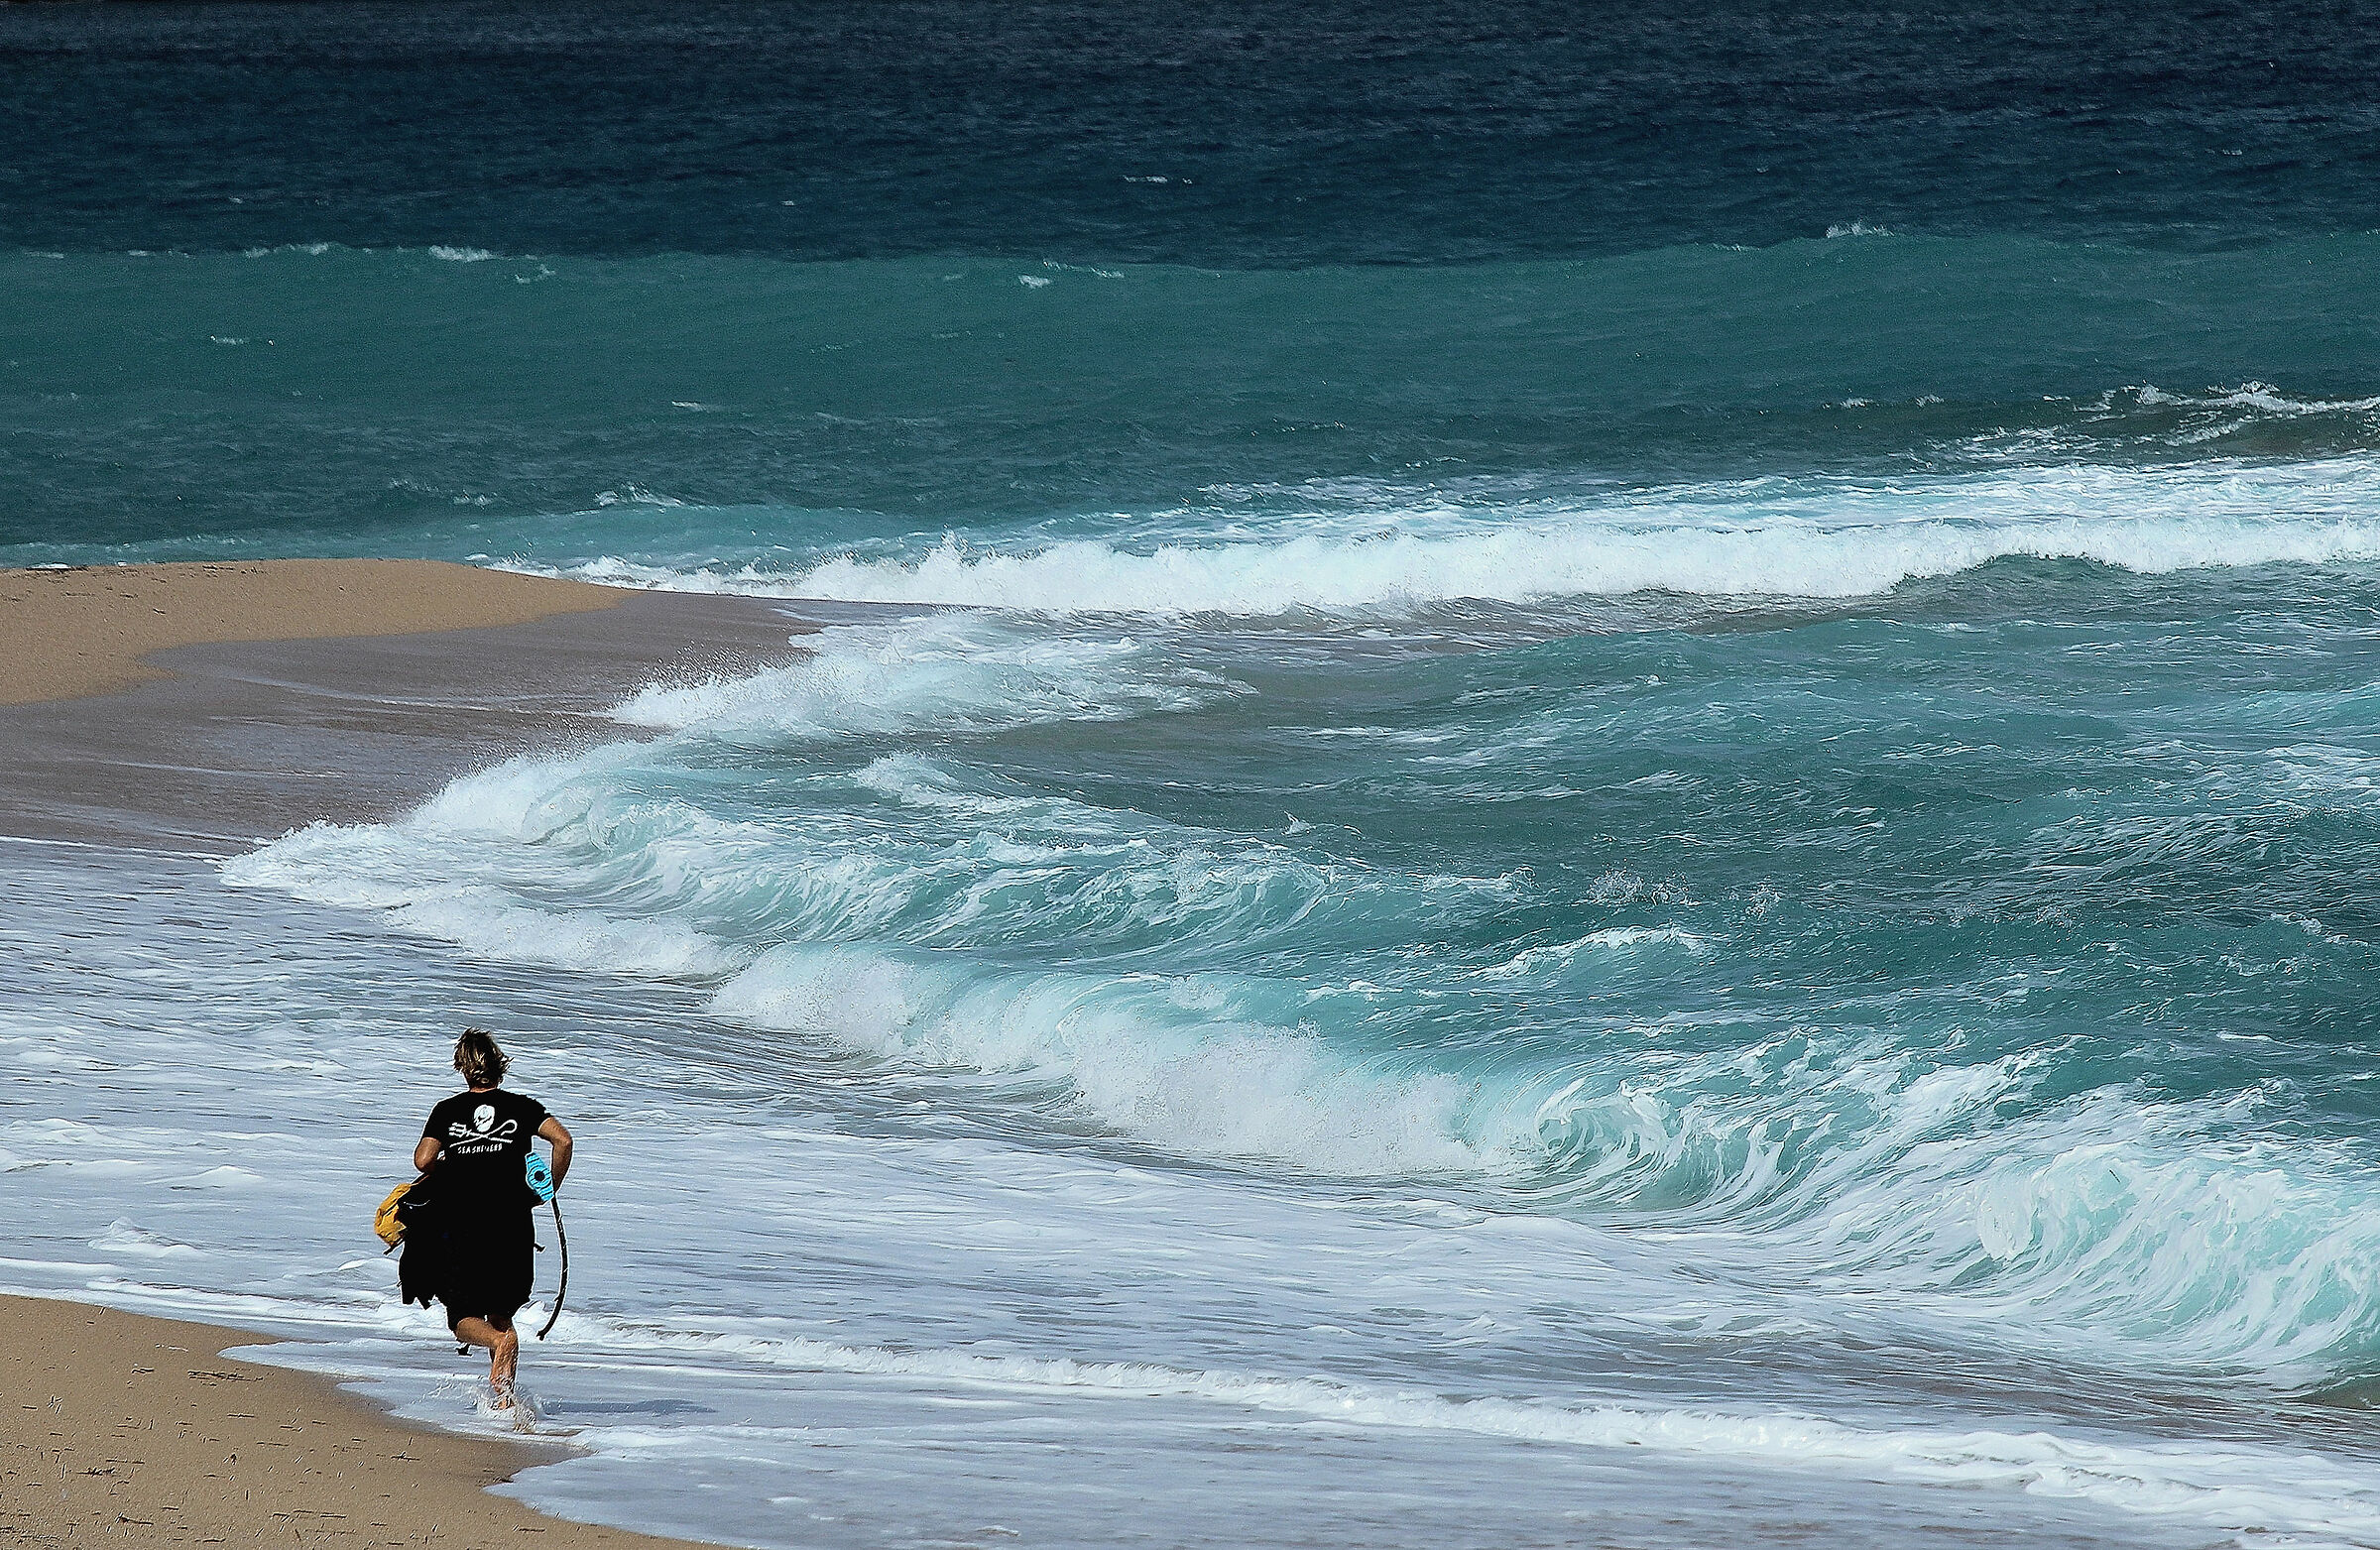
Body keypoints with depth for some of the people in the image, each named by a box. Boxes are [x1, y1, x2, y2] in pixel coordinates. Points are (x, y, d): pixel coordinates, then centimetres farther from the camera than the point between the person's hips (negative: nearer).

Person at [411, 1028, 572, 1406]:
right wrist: (548, 1190, 4)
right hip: (514, 1229, 2)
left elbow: (423, 1161, -8)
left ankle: (500, 1341, -28)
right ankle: (503, 1400, 5)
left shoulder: (447, 1111, 3)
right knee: (501, 1314, 16)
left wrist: (446, 1169, 14)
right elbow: (562, 1140, -9)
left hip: (462, 1229, -2)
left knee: (464, 1320, 5)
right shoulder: (521, 1106, 4)